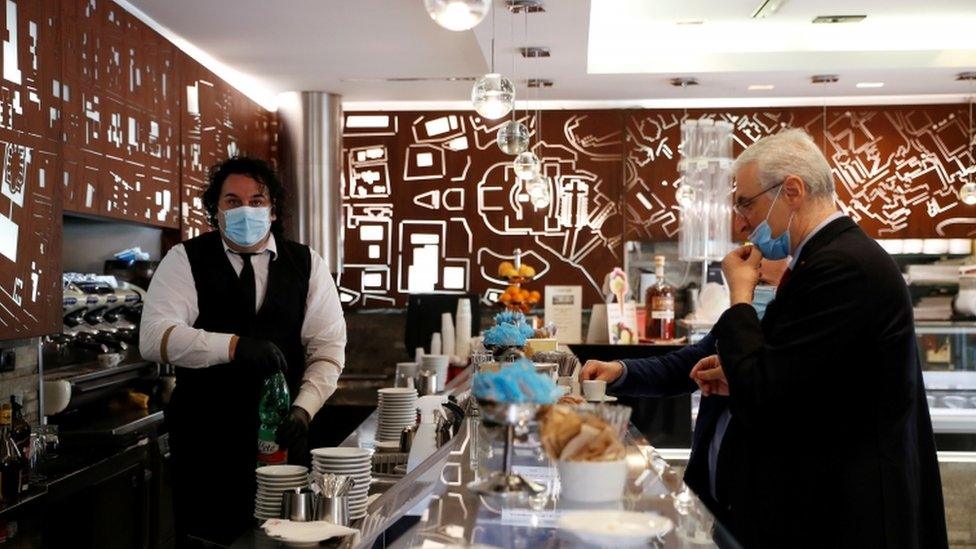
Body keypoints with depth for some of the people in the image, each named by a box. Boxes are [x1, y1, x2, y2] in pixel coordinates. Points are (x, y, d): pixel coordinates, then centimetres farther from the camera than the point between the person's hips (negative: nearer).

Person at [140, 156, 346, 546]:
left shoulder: (307, 265, 3)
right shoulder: (184, 260, -2)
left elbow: (328, 350, 0)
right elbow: (154, 337, -16)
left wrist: (302, 409, -16)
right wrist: (234, 345, -29)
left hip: (279, 437, 2)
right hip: (204, 438, -1)